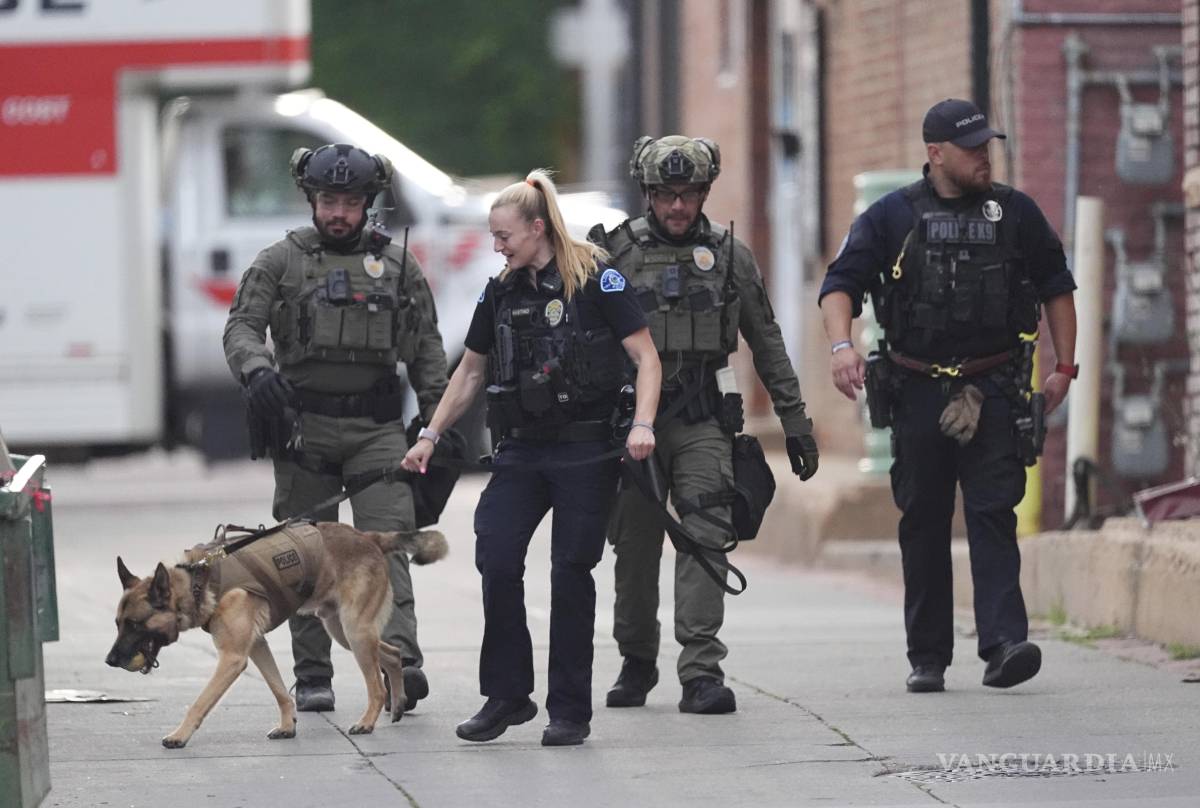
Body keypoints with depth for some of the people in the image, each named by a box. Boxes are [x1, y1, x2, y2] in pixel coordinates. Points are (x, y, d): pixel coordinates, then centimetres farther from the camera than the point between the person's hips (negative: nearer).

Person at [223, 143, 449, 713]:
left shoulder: (396, 264, 11)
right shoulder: (281, 261, 6)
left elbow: (426, 347, 14)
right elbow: (241, 326, -2)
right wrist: (256, 369, -24)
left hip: (376, 425, 0)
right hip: (304, 425, 0)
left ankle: (401, 661, -24)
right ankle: (312, 676, 10)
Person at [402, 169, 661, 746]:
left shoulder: (595, 281, -5)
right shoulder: (500, 293, 11)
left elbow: (645, 357, -7)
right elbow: (470, 372, 22)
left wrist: (642, 425, -20)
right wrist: (430, 435, 18)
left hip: (585, 448, -5)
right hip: (520, 450, 5)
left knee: (571, 572, -3)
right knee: (496, 560, -10)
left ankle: (570, 709, 6)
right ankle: (506, 696, 2)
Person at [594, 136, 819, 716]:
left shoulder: (730, 255, 7)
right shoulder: (616, 253, 3)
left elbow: (767, 342, 12)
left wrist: (795, 420, 10)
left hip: (704, 422, 0)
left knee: (705, 538, -13)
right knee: (634, 547, 6)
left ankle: (702, 671, -16)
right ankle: (636, 662, 24)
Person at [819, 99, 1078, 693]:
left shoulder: (1015, 213, 7)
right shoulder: (892, 217, 3)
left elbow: (1057, 287, 16)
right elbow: (841, 284, -1)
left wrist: (1064, 366, 9)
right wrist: (841, 344, -19)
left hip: (994, 394, 0)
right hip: (919, 393, 0)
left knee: (993, 514, -11)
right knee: (923, 526, 5)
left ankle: (1004, 644, -20)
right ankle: (927, 659, 11)